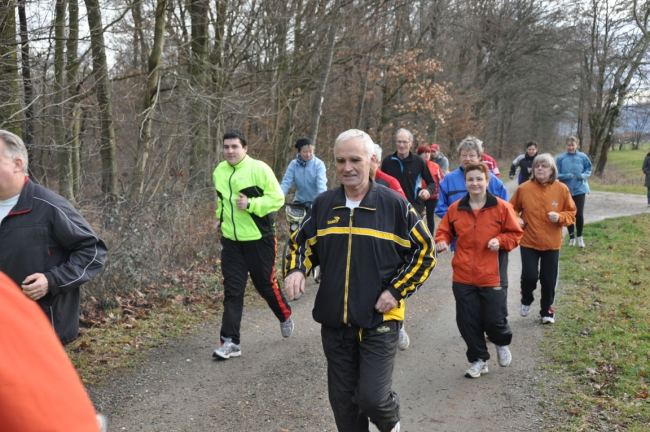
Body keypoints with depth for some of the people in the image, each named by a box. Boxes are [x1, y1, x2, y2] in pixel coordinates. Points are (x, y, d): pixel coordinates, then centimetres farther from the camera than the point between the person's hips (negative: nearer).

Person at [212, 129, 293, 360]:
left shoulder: (259, 168, -13)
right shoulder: (219, 171, 7)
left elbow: (277, 198, -15)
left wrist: (251, 204, -25)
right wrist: (221, 218, 13)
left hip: (259, 239, -5)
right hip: (231, 240, 5)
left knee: (266, 284, 9)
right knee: (232, 290, 1)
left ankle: (285, 317, 38)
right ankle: (230, 342, 3)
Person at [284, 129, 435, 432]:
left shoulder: (394, 205, -6)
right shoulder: (323, 205, 3)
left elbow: (424, 252, 0)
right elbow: (302, 242, 15)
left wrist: (397, 291, -10)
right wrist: (296, 270, -6)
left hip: (379, 321, -3)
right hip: (334, 322, 4)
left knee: (372, 397, -7)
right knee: (342, 400, 12)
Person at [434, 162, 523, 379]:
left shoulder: (502, 207, -5)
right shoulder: (455, 209, 1)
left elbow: (515, 234, 2)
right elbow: (445, 231, 11)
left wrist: (500, 241, -16)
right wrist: (442, 241, -10)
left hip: (492, 276, -3)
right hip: (463, 277, 3)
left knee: (494, 319, 1)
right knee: (467, 322, 8)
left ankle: (502, 343, 37)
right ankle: (479, 359, 27)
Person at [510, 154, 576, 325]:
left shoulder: (561, 189, -5)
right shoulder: (524, 188, -6)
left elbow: (571, 213, 2)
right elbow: (513, 209, 7)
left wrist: (560, 217, -17)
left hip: (552, 243, 1)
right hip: (528, 242, -1)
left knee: (549, 280, 8)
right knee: (529, 276, -7)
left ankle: (546, 310, 30)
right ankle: (526, 301, 25)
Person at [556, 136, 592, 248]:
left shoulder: (582, 157, -4)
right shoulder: (561, 158, -6)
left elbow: (589, 169, 8)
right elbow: (556, 174, -2)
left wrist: (583, 175, -11)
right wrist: (566, 176, -19)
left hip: (580, 189, 0)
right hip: (566, 190, 0)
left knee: (579, 214, -4)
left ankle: (579, 236, 18)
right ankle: (571, 237, 25)